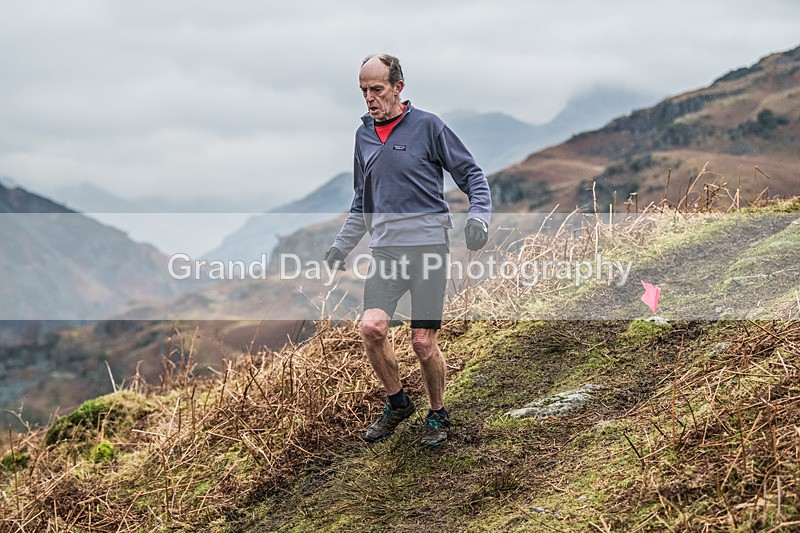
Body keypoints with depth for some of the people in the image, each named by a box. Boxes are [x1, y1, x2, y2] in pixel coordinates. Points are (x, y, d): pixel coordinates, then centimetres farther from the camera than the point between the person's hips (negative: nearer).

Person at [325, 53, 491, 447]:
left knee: (423, 341, -5)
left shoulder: (427, 126, -1)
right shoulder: (363, 135, 15)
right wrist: (341, 247, 21)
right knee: (372, 327, -14)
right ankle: (397, 403, 10)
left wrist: (478, 215, -14)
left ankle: (437, 414, 19)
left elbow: (472, 174, 3)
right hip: (385, 249, 4)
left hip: (428, 245, -4)